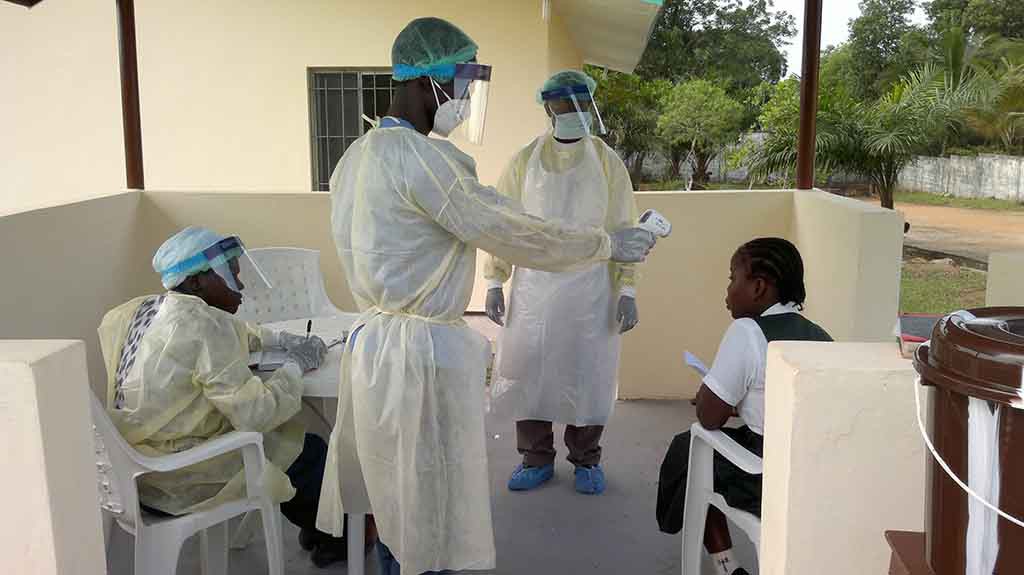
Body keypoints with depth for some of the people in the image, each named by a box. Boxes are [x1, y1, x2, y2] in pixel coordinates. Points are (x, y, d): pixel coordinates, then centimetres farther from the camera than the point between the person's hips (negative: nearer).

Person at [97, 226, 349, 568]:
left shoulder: (141, 310, 4)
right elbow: (254, 414, -26)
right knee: (312, 451, 8)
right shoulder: (205, 324, -24)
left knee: (284, 434, 23)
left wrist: (283, 340, 8)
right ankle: (333, 535, 34)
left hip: (139, 463, 9)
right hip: (176, 479, -9)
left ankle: (316, 529, 39)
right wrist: (295, 366, -11)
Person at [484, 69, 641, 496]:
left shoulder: (607, 163, 0)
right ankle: (536, 459, 23)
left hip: (589, 289, -1)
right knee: (527, 370, 6)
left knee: (588, 374, 6)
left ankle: (585, 460, 25)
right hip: (533, 287, 1)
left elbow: (623, 229, 0)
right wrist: (494, 282, -1)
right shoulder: (525, 161, 1)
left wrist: (627, 290, -5)